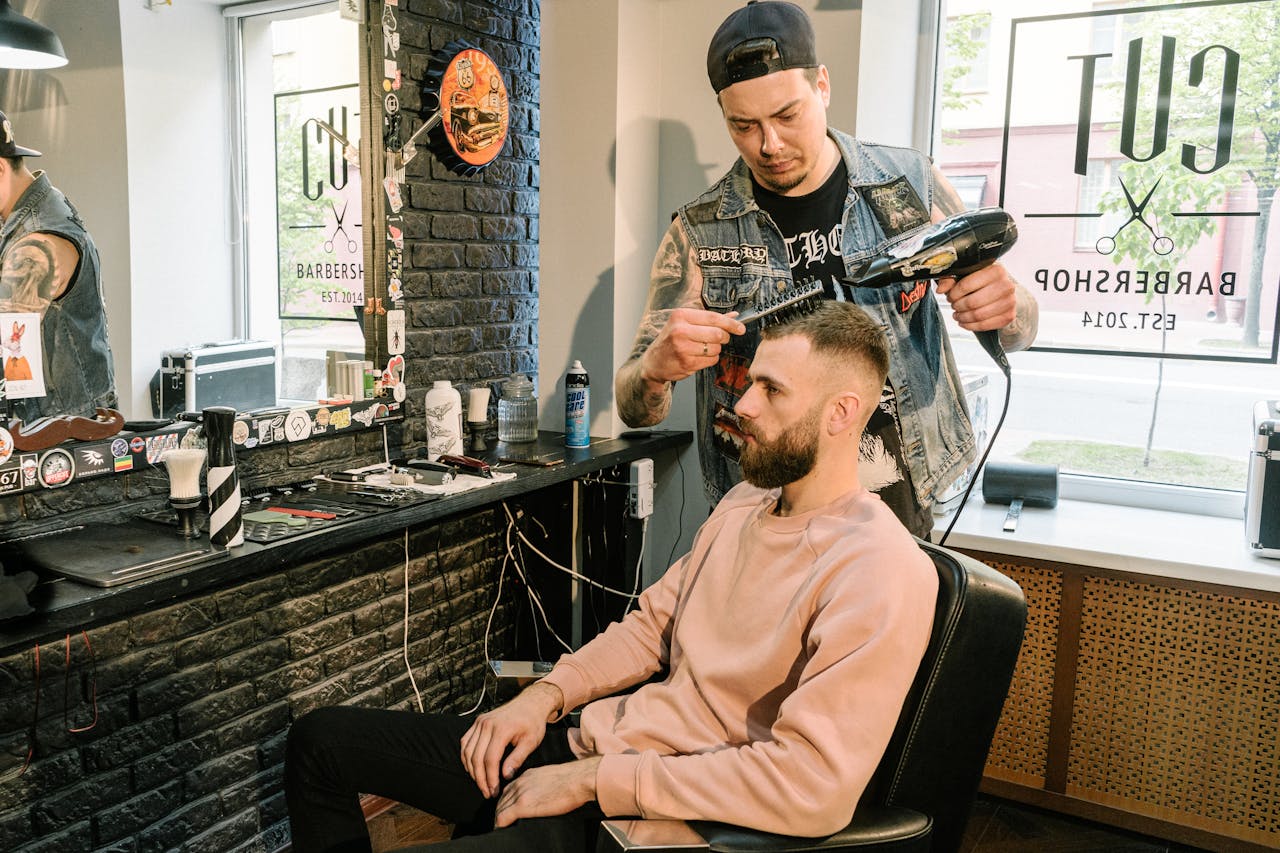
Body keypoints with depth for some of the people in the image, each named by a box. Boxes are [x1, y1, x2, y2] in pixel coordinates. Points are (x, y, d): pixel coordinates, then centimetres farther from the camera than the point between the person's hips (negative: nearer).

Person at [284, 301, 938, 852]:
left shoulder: (880, 573, -20)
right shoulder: (745, 503, 10)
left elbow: (814, 785, -27)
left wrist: (593, 779, -22)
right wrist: (546, 695, -2)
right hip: (586, 748, 9)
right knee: (321, 738, 9)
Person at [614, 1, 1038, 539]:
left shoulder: (909, 182, -3)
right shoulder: (699, 233, -6)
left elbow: (1019, 332, 6)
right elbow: (635, 409, -7)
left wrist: (1007, 308, -18)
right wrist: (656, 368, -30)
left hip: (898, 497, 1)